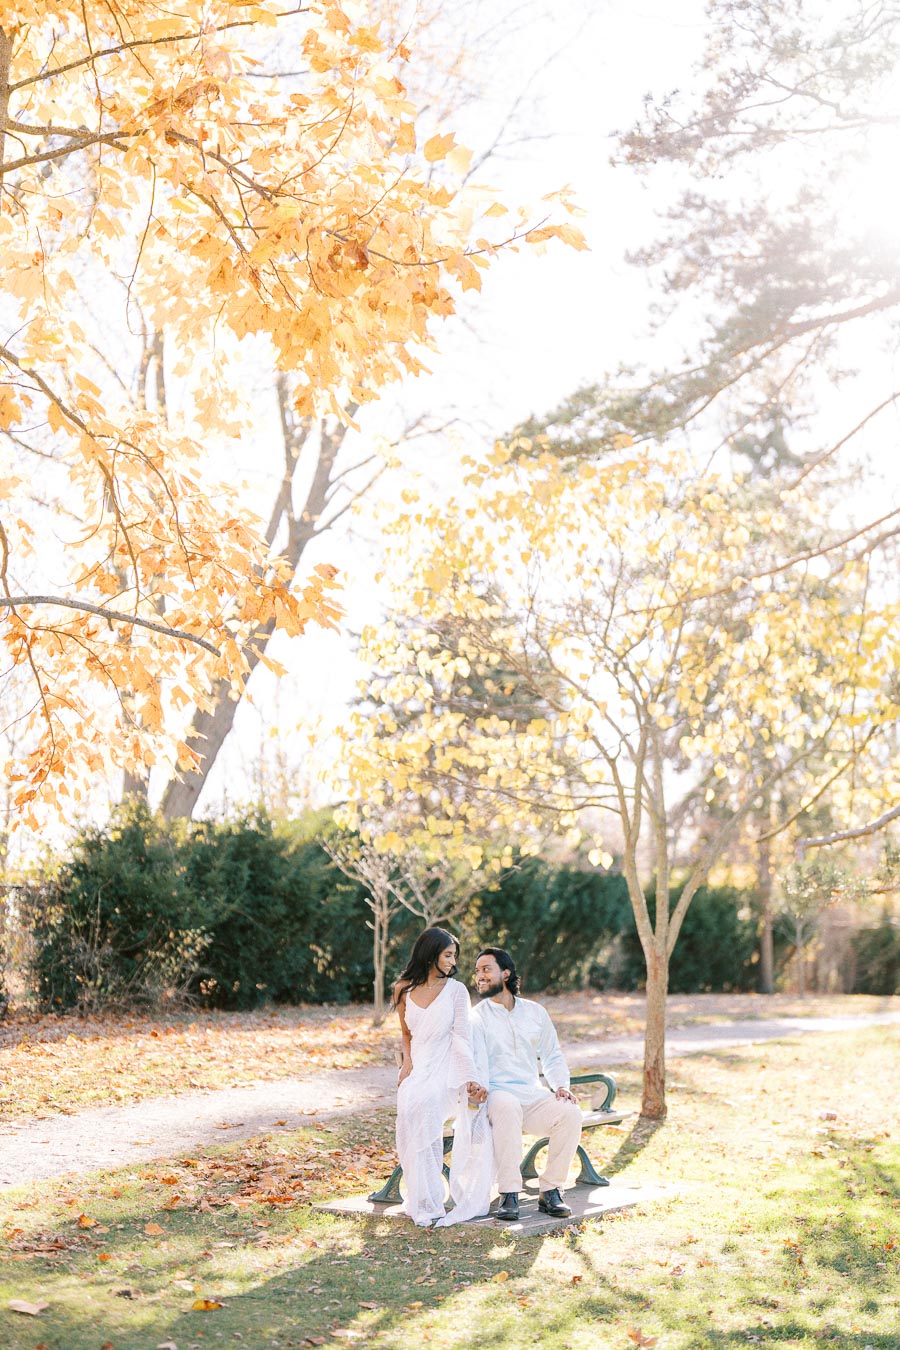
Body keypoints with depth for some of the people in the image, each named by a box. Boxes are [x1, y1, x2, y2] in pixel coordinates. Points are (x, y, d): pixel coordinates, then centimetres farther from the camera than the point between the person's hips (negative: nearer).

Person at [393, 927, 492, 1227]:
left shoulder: (456, 990, 2)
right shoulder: (404, 990, 11)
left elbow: (462, 1039, -7)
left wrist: (470, 1078, -20)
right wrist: (407, 1062, 4)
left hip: (447, 1068, -2)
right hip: (418, 1070, 3)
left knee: (421, 1105, -32)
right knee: (408, 1109, -30)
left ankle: (426, 1203, -19)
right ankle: (425, 1203, -22)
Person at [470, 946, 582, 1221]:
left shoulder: (535, 1012, 16)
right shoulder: (476, 1018, 5)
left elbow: (552, 1055, 19)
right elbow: (476, 1059, -9)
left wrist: (561, 1085, -1)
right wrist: (479, 1085, -31)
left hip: (533, 1095, 4)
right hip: (497, 1094, -3)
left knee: (571, 1112, -26)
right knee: (507, 1107, -39)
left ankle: (550, 1190, -15)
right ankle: (509, 1195, -34)